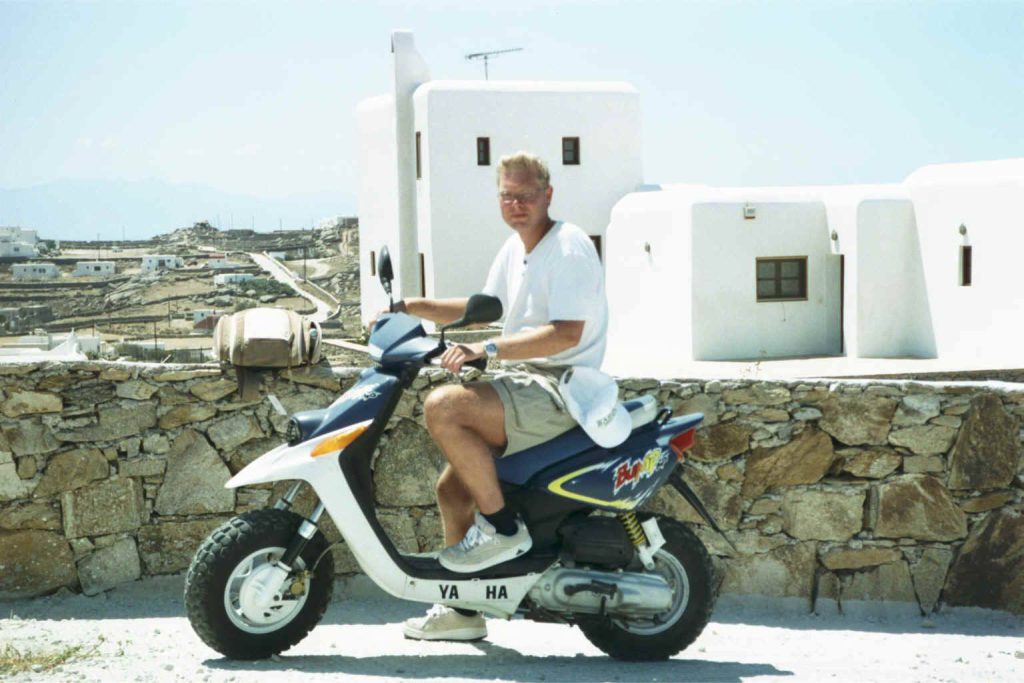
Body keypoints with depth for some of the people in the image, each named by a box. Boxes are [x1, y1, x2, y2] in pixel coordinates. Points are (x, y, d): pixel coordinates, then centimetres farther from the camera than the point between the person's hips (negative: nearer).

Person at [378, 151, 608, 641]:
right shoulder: (515, 249, 16)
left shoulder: (568, 248, -13)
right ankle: (463, 610, 20)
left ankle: (502, 526, -15)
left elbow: (566, 333, -24)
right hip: (525, 385, 10)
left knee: (442, 406, -26)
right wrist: (411, 307, 19)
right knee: (453, 487, 10)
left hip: (559, 390, -10)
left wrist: (486, 350, -31)